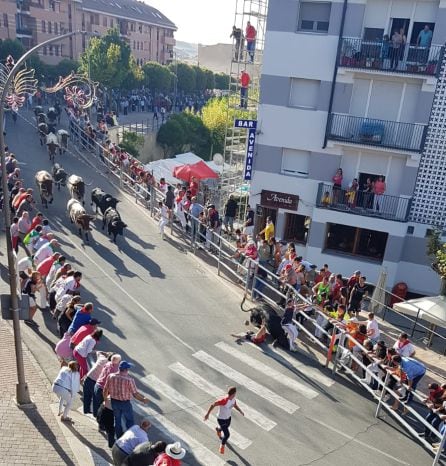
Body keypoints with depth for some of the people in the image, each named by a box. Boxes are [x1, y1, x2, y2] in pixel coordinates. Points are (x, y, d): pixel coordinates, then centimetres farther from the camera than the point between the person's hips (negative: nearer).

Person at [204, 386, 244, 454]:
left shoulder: (233, 398, -15)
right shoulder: (224, 401, -39)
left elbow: (235, 405, 6)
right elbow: (213, 405, -29)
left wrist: (240, 411, -6)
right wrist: (207, 414, -25)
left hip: (228, 417, 7)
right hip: (221, 420, -7)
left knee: (227, 426, 33)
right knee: (227, 434, -3)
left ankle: (218, 429, 69)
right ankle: (222, 446, 29)